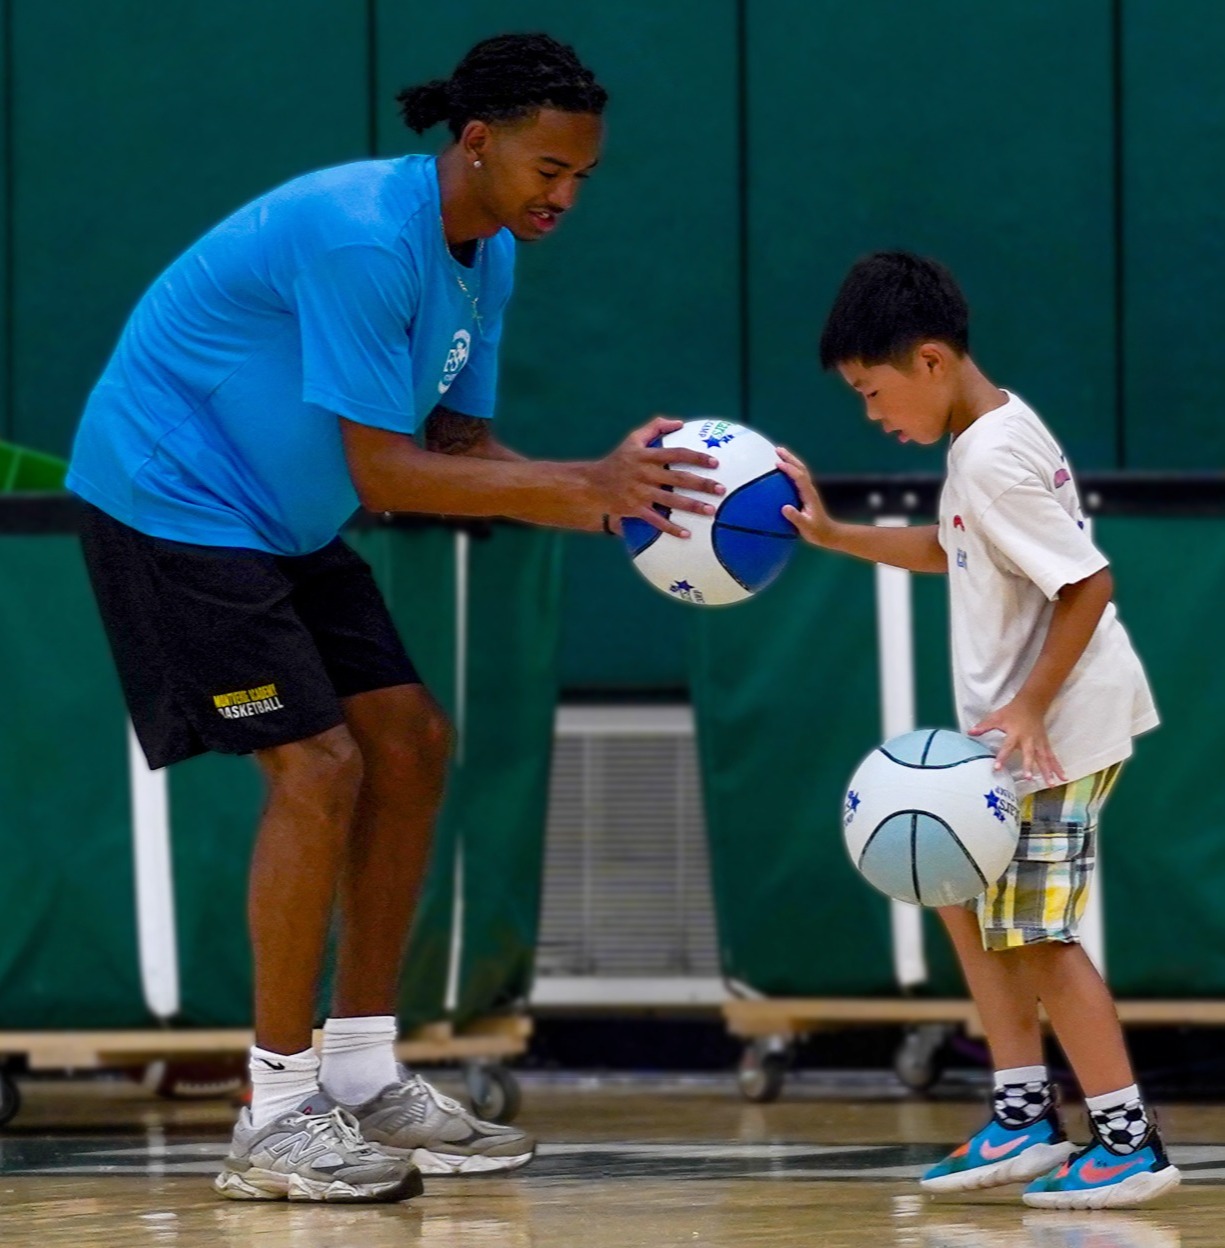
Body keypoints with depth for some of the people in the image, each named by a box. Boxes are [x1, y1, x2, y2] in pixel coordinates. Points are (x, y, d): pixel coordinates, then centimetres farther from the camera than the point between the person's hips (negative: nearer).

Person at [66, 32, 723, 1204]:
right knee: (315, 767, -16)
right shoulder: (364, 238, -28)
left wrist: (611, 498, -13)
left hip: (280, 521, 10)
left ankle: (363, 1077, 13)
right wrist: (586, 482, -31)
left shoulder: (486, 257, 2)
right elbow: (383, 473, -28)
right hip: (169, 498, -10)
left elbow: (459, 446, 4)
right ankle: (275, 1118, -8)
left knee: (407, 743, 6)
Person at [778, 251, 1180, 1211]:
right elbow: (950, 551, 26)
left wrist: (1028, 706, -25)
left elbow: (1089, 583, -24)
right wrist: (830, 534, 22)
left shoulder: (993, 458, -22)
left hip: (1058, 725, -11)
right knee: (962, 893, 17)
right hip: (1027, 716, 11)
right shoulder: (992, 433, 9)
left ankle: (1129, 1142, -2)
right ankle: (1024, 1118, 18)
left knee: (1036, 932, -6)